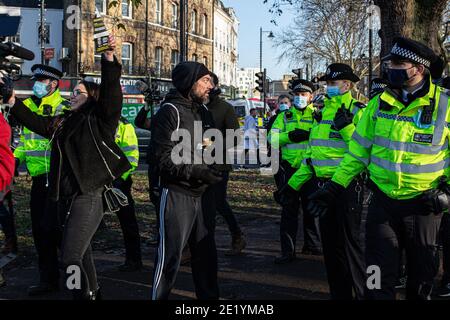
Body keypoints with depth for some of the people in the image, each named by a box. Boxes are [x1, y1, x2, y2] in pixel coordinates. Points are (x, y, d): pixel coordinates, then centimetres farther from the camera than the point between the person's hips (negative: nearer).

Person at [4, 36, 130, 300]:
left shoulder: (100, 119, -4)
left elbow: (111, 91, -17)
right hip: (66, 196, 8)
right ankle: (93, 293, 33)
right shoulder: (62, 122, 16)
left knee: (70, 258, -15)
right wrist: (13, 102, 19)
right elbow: (36, 122, 25)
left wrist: (109, 58, -29)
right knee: (82, 254, 19)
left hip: (89, 196, -8)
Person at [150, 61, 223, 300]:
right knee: (170, 256, -4)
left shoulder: (203, 112, 16)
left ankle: (209, 295, 23)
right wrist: (198, 172, -22)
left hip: (201, 194, 8)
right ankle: (159, 297, 7)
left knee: (205, 253, 12)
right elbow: (163, 158, -17)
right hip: (177, 194, -8)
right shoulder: (169, 111, -9)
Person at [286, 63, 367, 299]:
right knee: (329, 243, 12)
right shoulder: (322, 113, 15)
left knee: (348, 242, -3)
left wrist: (347, 129, -24)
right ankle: (338, 293, 24)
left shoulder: (358, 112, -8)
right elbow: (312, 153, 21)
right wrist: (293, 184, 19)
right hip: (322, 183, 8)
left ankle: (362, 293, 9)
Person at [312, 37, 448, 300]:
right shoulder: (380, 103, 1)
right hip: (383, 202, 2)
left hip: (423, 205, -2)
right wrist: (337, 183, 3)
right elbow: (359, 149, 7)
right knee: (379, 275, 3)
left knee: (422, 274, 14)